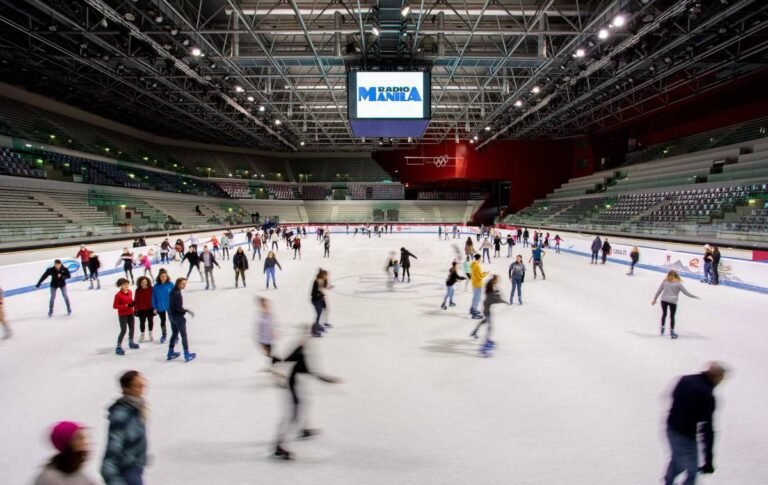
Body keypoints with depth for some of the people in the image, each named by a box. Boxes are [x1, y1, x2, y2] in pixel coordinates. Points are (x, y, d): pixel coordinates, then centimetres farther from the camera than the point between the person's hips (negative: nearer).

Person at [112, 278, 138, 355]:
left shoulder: (130, 292, 0)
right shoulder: (118, 295, -20)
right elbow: (115, 306, -19)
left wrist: (134, 304, -2)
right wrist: (126, 306, -25)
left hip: (130, 313, 7)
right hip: (122, 315, -7)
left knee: (131, 328, 19)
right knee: (123, 330, -9)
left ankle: (131, 343, 39)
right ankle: (118, 347, -1)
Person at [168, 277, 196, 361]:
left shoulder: (173, 291, 5)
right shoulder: (178, 293, -23)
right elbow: (179, 308, -24)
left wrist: (185, 310, 14)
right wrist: (187, 311, -11)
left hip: (171, 315, 9)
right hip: (178, 316, -9)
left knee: (174, 334, 20)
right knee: (183, 335, 2)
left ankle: (170, 353, 28)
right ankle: (187, 354, 8)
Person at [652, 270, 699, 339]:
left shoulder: (664, 281, 6)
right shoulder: (678, 283, -1)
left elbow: (659, 291, 9)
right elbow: (686, 292, 1)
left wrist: (655, 299, 19)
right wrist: (694, 296, 13)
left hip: (664, 300, 3)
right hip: (672, 301, -2)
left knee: (664, 314, 23)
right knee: (672, 316, 9)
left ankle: (662, 328, 31)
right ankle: (672, 332, 10)